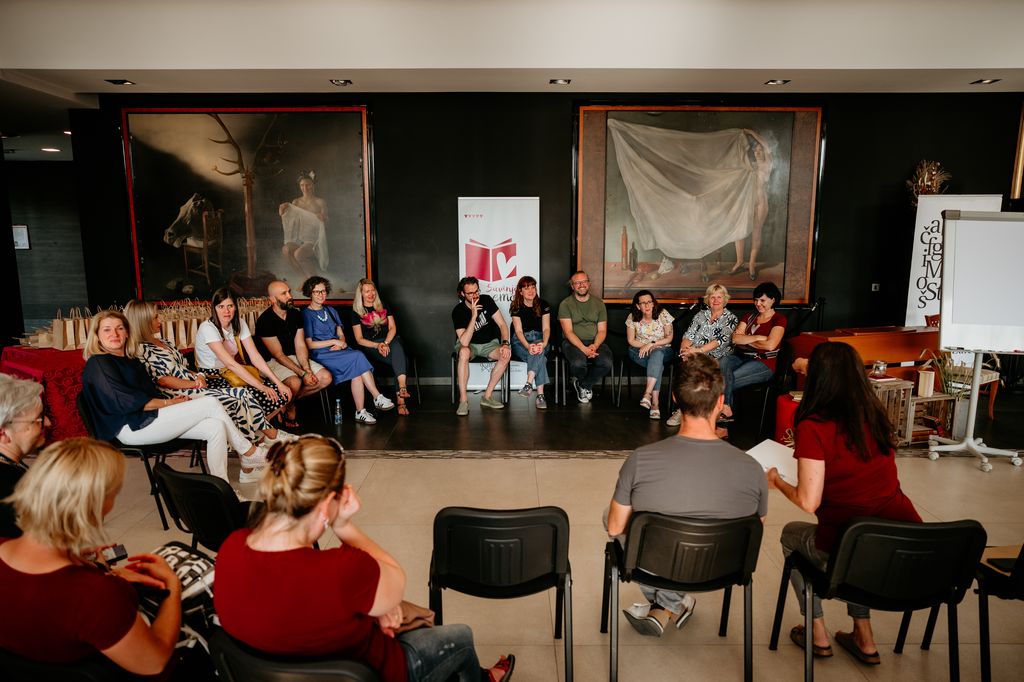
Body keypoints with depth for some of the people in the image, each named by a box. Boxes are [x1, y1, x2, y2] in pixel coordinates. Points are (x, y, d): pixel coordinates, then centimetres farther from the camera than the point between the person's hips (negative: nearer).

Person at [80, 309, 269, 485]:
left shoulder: (130, 361, 23)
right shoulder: (97, 364, -4)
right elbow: (124, 401, -12)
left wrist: (173, 400, -2)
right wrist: (168, 403, -9)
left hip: (146, 419, 8)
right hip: (132, 428, -8)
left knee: (216, 427, -13)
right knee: (210, 403, -16)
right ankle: (250, 453, -4)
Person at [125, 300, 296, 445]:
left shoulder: (159, 342, 19)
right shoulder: (142, 349, -11)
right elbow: (163, 380, -16)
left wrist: (198, 375, 3)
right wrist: (196, 383, -11)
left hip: (191, 383, 9)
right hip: (179, 394, -9)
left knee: (242, 394, -9)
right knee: (235, 400, -18)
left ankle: (270, 433, -8)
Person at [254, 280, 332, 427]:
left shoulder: (295, 314, 3)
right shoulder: (265, 320, -18)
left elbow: (300, 346, 0)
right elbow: (278, 355, -19)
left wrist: (307, 369, -17)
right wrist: (302, 373, -24)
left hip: (293, 357, 7)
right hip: (271, 362, -7)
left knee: (326, 377, -10)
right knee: (295, 382, -35)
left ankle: (291, 399, 6)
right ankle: (287, 408, -1)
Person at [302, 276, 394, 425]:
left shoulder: (331, 311, 21)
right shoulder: (306, 315, 0)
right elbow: (309, 344, -6)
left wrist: (341, 343, -4)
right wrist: (334, 341, -10)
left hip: (337, 351, 6)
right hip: (321, 355, -5)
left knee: (357, 372, -27)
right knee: (358, 356, -28)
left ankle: (360, 412, -29)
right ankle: (378, 398, -23)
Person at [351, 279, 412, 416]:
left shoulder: (383, 307, 18)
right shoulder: (357, 312, 9)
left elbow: (392, 328, 7)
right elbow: (359, 339, 3)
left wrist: (386, 343, -13)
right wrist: (377, 345, -15)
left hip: (390, 341, 2)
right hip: (369, 347, -2)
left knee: (397, 345, -36)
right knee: (399, 359, -32)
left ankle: (401, 389, -47)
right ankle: (400, 398, -38)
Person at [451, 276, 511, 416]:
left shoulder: (486, 300, -10)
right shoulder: (458, 311, -19)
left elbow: (502, 324, -8)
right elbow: (464, 342, -30)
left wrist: (505, 344, -26)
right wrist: (474, 316, -36)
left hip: (489, 343, 3)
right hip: (469, 344, -3)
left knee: (506, 354, -28)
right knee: (464, 352, -39)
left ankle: (487, 396, -17)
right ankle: (463, 399, -30)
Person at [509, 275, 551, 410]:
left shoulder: (543, 305, 3)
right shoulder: (516, 307, -2)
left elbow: (546, 328, -3)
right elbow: (518, 331, -9)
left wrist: (544, 343, -25)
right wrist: (528, 346, -28)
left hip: (539, 339, 1)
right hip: (520, 342, -1)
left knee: (539, 350, -37)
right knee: (540, 358, -33)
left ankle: (529, 384, -44)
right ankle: (540, 394, -41)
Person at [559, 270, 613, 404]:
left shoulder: (599, 303, 11)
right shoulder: (565, 304, 1)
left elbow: (602, 330, 7)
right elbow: (568, 332, -8)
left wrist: (595, 346, -14)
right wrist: (584, 349, -22)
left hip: (595, 342, 3)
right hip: (573, 342, -3)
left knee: (607, 363, -28)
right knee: (578, 363, -35)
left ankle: (583, 385, 2)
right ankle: (586, 385, 5)